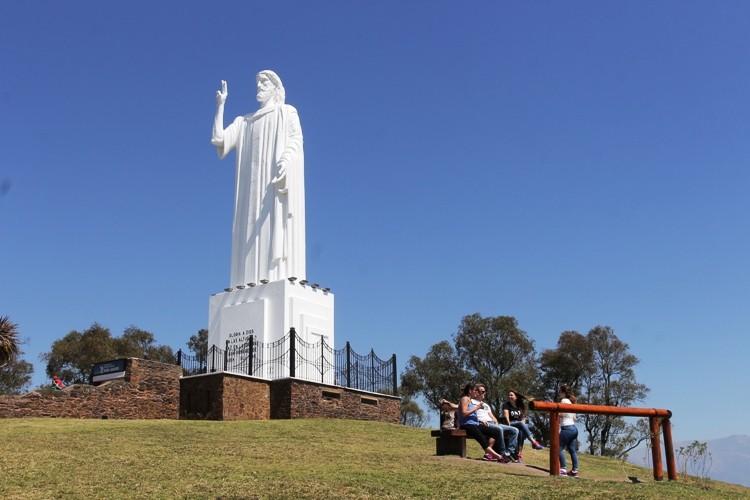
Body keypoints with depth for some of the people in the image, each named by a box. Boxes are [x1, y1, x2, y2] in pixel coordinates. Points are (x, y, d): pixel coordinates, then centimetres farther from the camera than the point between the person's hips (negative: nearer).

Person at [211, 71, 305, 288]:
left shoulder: (287, 112, 16)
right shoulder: (245, 121, 28)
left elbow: (296, 140, -3)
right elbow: (218, 138, 15)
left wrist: (286, 160, -24)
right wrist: (221, 104, 16)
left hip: (278, 180, -4)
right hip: (253, 186, 4)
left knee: (277, 229, -17)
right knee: (253, 232, -8)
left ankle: (281, 280, -26)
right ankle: (251, 284, -15)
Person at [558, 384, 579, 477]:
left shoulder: (564, 400, -7)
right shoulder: (571, 402, 19)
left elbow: (561, 414, -16)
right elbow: (574, 418, 18)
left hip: (567, 428, -9)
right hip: (574, 428, 9)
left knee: (559, 448, -8)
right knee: (572, 450, 10)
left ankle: (563, 469, -15)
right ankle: (575, 470, 9)